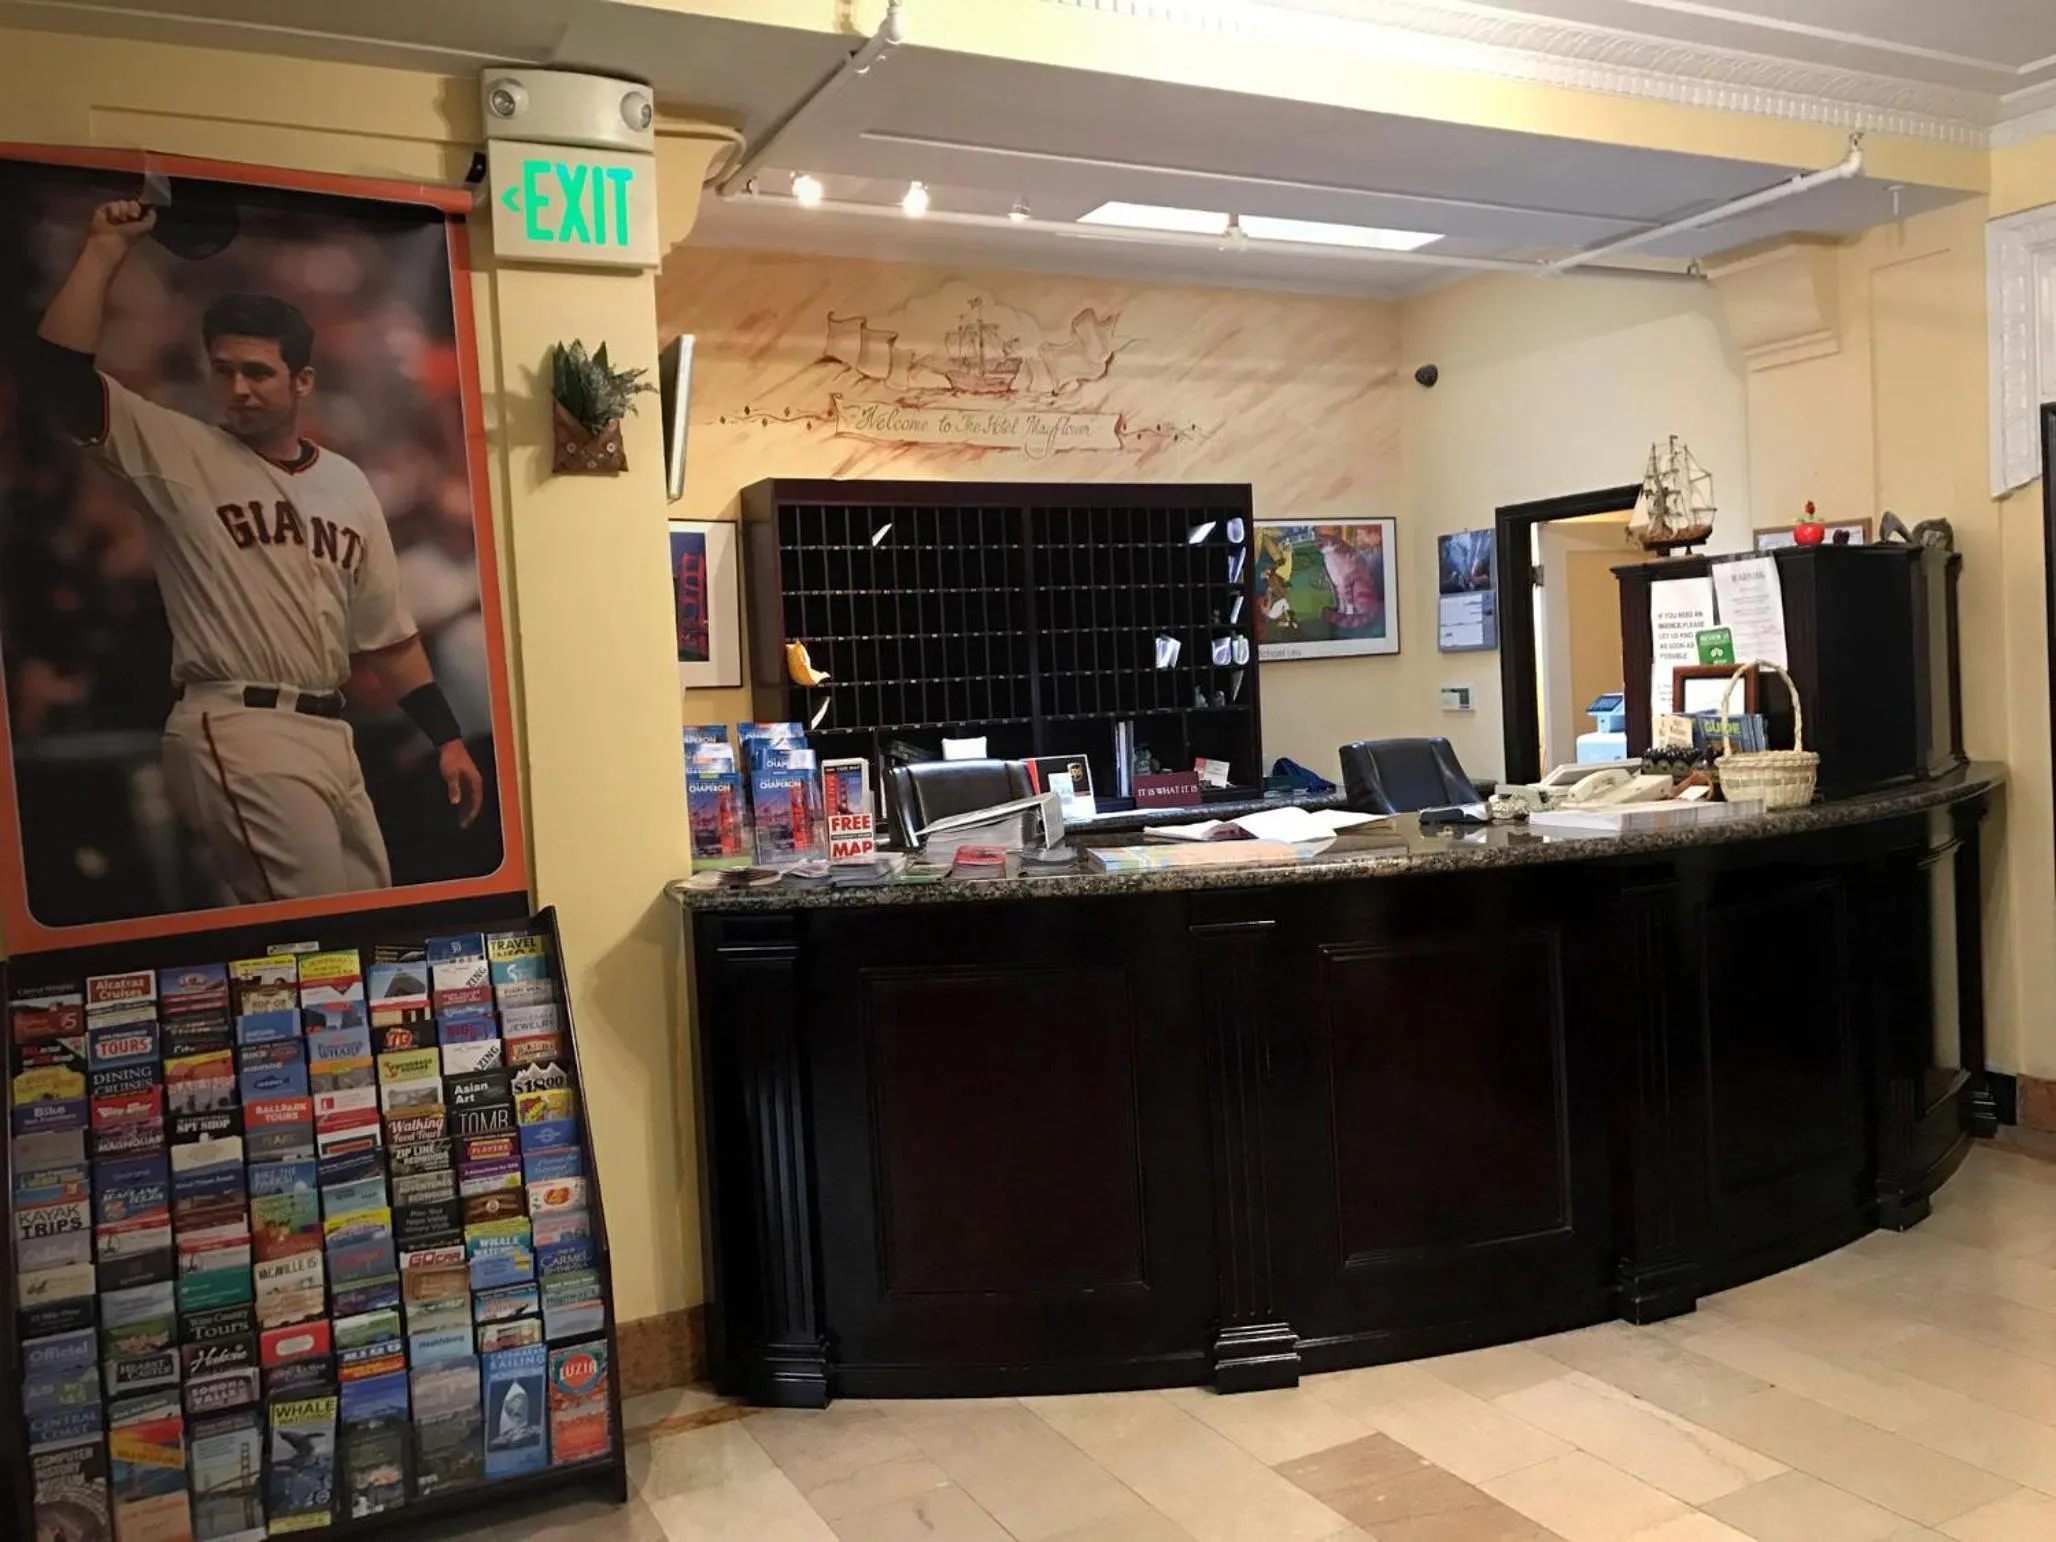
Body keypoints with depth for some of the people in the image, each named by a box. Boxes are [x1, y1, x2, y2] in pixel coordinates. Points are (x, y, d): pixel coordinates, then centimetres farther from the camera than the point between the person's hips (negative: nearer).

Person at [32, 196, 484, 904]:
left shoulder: (347, 484, 13)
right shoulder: (177, 454, 1)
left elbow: (387, 633, 15)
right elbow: (64, 369, -14)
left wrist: (447, 738, 11)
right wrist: (107, 245, -12)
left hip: (328, 734, 6)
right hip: (235, 732, -6)